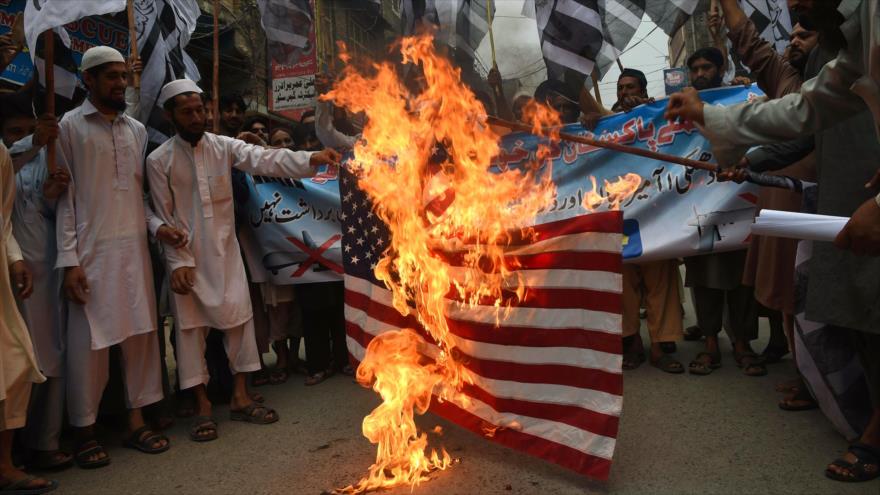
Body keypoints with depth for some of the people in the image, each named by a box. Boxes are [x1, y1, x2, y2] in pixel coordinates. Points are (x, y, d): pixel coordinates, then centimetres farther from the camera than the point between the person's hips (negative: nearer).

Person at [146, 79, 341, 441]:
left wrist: (311, 159, -33)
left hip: (226, 251, 2)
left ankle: (240, 398, 15)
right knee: (191, 326, 3)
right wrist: (179, 262, -12)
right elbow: (165, 218, -5)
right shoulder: (159, 161, -5)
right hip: (186, 255, -2)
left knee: (240, 318, 2)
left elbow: (265, 159, -17)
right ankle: (202, 406, 15)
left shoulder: (224, 146, -1)